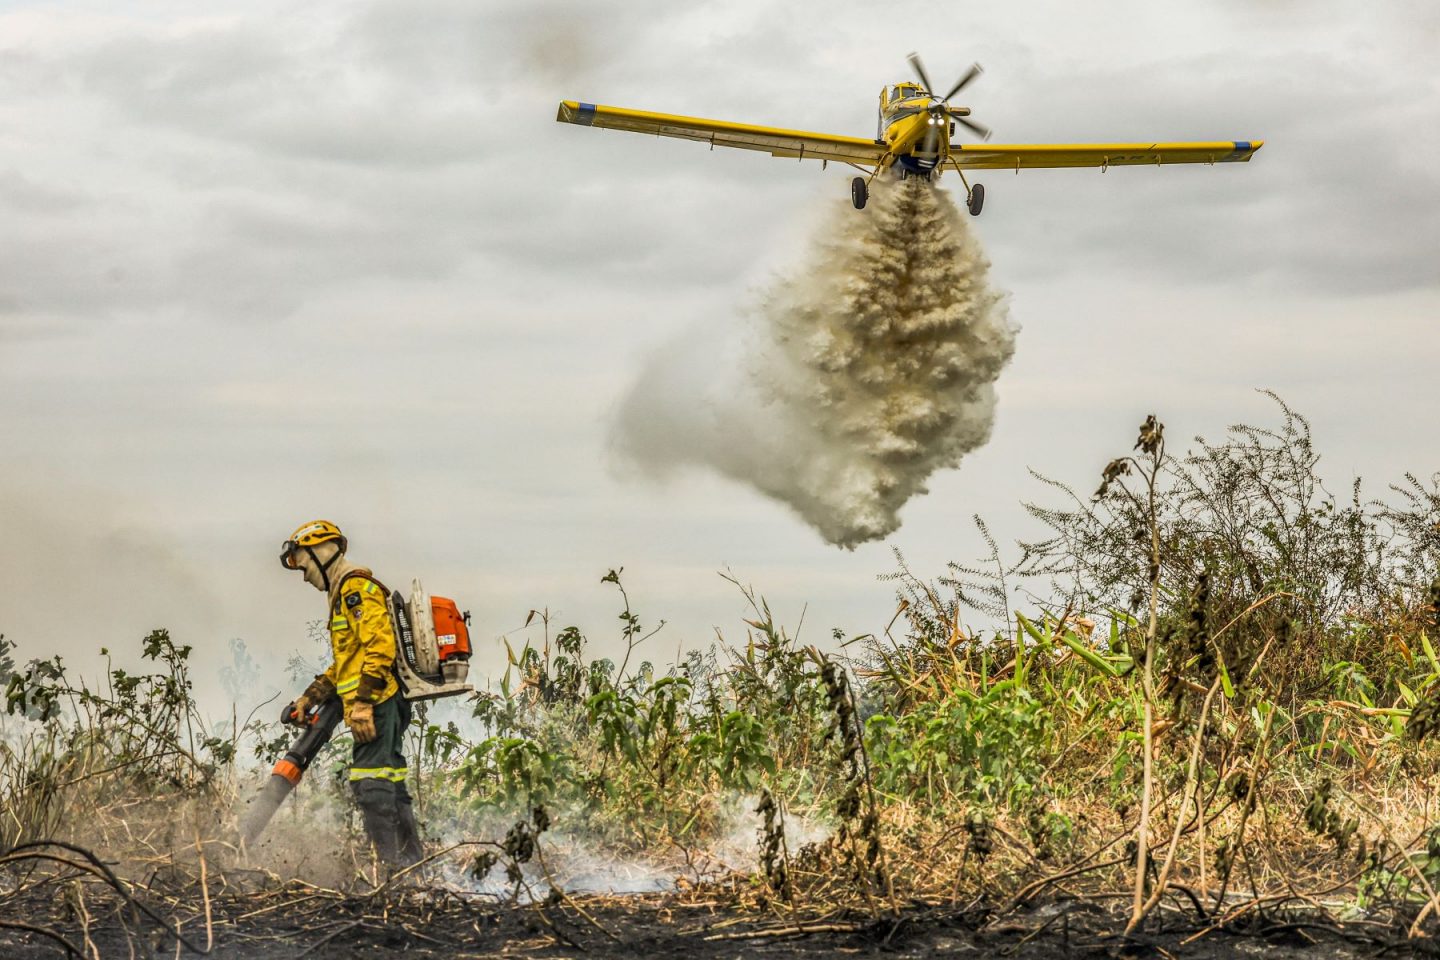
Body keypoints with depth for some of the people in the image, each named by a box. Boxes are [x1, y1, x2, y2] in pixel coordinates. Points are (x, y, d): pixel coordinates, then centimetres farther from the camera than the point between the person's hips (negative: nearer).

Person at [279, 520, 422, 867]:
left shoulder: (356, 588, -8)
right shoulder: (345, 594, 25)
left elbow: (379, 646, -20)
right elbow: (345, 663, 31)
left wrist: (362, 701, -24)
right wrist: (310, 697, 25)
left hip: (376, 705, -11)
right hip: (384, 706, 11)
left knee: (371, 783, -14)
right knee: (390, 782, 11)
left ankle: (391, 862, -18)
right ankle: (411, 861, 13)